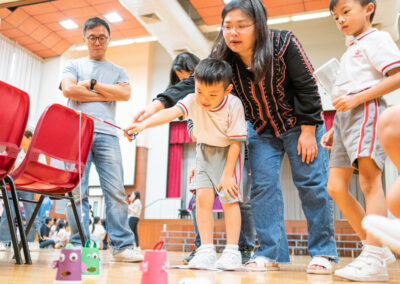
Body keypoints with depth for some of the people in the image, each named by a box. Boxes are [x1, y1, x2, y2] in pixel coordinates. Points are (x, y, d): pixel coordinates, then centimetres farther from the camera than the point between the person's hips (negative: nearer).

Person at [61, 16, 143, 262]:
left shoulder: (118, 71, 23)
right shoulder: (74, 65, 20)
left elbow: (125, 94, 3)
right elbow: (69, 90, 0)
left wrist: (92, 84, 3)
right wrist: (106, 95, 1)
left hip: (107, 134, 1)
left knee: (116, 191, -8)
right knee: (77, 191, -7)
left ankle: (122, 246, -7)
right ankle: (79, 246, -2)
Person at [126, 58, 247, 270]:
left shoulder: (233, 105, -25)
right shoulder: (193, 101, -19)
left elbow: (235, 142, -20)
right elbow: (170, 113, -35)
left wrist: (227, 174, -20)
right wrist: (144, 124, -53)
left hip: (228, 151, -3)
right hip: (205, 149, 3)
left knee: (229, 198, -9)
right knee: (203, 197, -6)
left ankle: (232, 252, 1)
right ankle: (207, 250, 1)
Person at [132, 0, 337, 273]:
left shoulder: (284, 44, -21)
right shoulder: (224, 58, -12)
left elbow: (307, 87, -17)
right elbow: (192, 84, -17)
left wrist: (308, 131, -18)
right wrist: (158, 104, -30)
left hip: (300, 124, -3)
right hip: (262, 131, 4)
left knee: (312, 184, -4)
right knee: (263, 187, -4)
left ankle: (323, 252, 7)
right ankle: (270, 254, 3)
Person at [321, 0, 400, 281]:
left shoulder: (376, 39, 4)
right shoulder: (351, 51, 30)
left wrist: (356, 99, -18)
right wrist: (334, 129, 18)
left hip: (367, 111, -9)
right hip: (344, 117, 9)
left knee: (369, 181, -16)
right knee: (336, 187, 1)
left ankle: (374, 260, -15)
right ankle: (376, 248, 10)